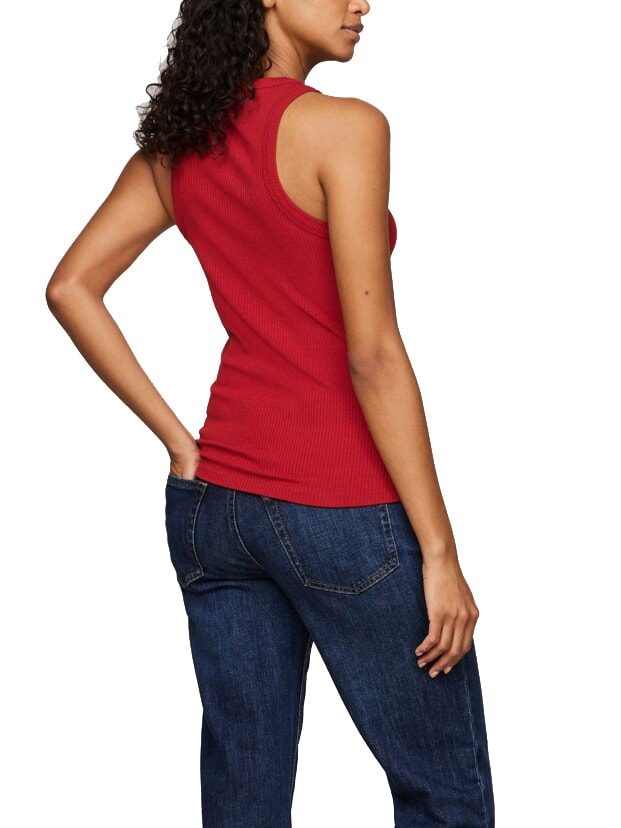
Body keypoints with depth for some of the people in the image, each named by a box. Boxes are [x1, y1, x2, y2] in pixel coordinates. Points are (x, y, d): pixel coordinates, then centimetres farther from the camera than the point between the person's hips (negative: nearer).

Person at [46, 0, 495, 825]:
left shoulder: (176, 144, 6)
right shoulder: (343, 128, -14)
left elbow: (70, 288, 9)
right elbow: (374, 356, -18)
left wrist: (177, 438, 7)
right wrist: (439, 550, -14)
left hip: (213, 502, 7)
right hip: (341, 509, -7)